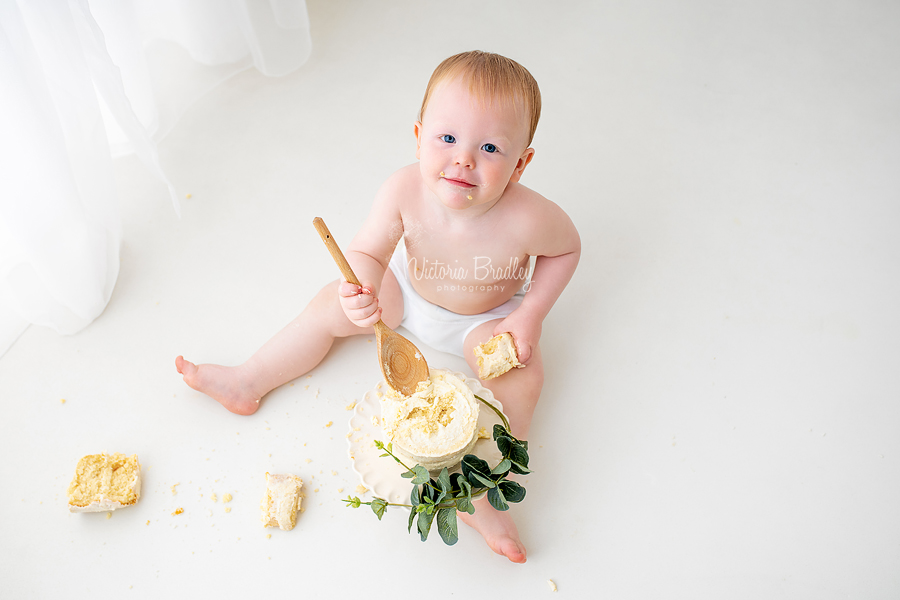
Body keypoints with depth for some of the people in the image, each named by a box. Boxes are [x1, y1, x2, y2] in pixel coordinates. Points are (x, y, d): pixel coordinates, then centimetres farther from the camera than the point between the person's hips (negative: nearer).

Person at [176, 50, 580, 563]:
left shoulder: (527, 218, -38)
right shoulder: (404, 190, -34)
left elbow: (566, 249, -16)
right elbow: (367, 251, -24)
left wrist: (529, 316, -19)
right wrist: (361, 289, -47)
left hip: (485, 316, -2)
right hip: (409, 289, 3)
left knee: (521, 382, -25)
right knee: (332, 305, -1)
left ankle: (483, 494, -14)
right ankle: (247, 384, 14)